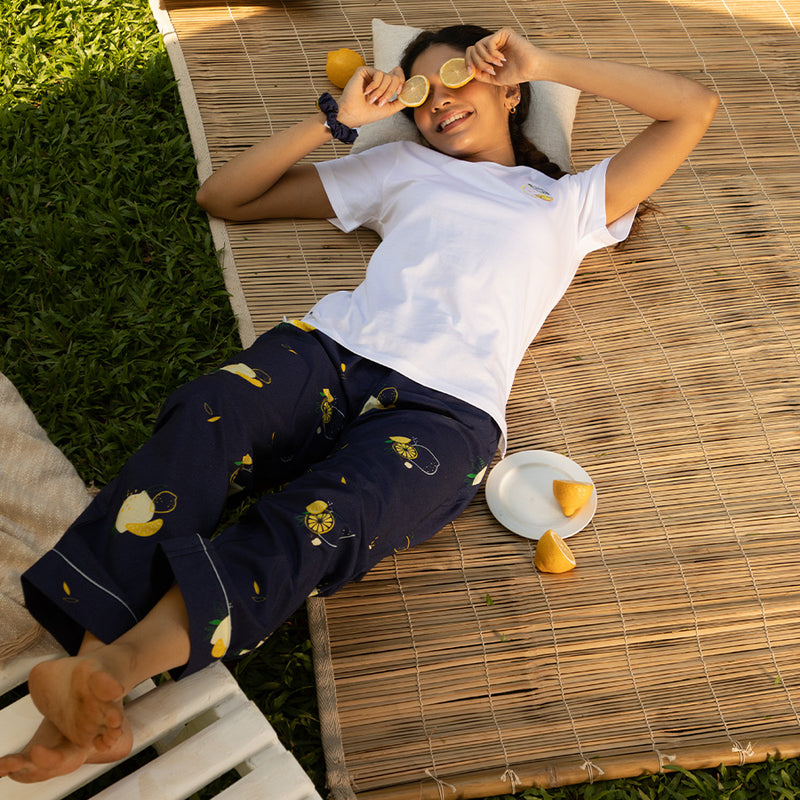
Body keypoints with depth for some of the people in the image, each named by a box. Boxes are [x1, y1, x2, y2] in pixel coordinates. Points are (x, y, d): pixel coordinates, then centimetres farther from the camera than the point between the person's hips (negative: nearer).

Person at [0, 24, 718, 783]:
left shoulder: (572, 202, 31)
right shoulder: (403, 167, 33)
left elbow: (694, 106, 25)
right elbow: (223, 196, 33)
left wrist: (543, 63, 21)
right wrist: (334, 120, 23)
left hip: (446, 408, -1)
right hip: (335, 350, 1)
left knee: (319, 524, -33)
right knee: (202, 420, -33)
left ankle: (118, 665, -47)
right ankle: (90, 713, -41)